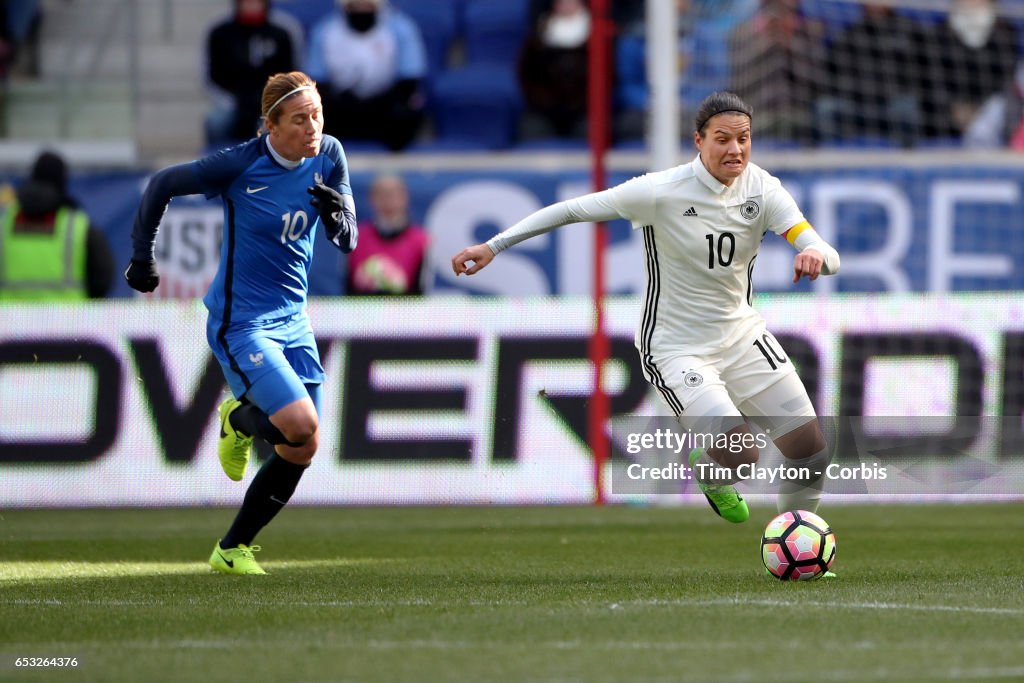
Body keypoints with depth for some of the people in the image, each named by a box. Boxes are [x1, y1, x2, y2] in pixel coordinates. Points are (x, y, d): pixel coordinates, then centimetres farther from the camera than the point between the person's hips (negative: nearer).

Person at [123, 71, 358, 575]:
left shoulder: (329, 156, -2)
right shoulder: (240, 164, -17)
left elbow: (347, 242, 0)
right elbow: (162, 185, -5)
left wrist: (337, 217, -23)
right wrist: (142, 258, 0)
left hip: (292, 320, 6)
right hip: (240, 322, -6)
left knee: (301, 451, 5)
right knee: (301, 426, -23)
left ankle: (233, 549, 23)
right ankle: (241, 421, 13)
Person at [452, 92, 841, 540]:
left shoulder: (762, 190, -9)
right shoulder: (661, 192, -22)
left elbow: (830, 258, -16)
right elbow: (572, 210, -13)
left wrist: (816, 256, -42)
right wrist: (493, 246, -12)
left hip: (740, 335, 5)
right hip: (675, 348, -5)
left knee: (811, 448, 3)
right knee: (740, 453, -23)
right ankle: (708, 471, 17)